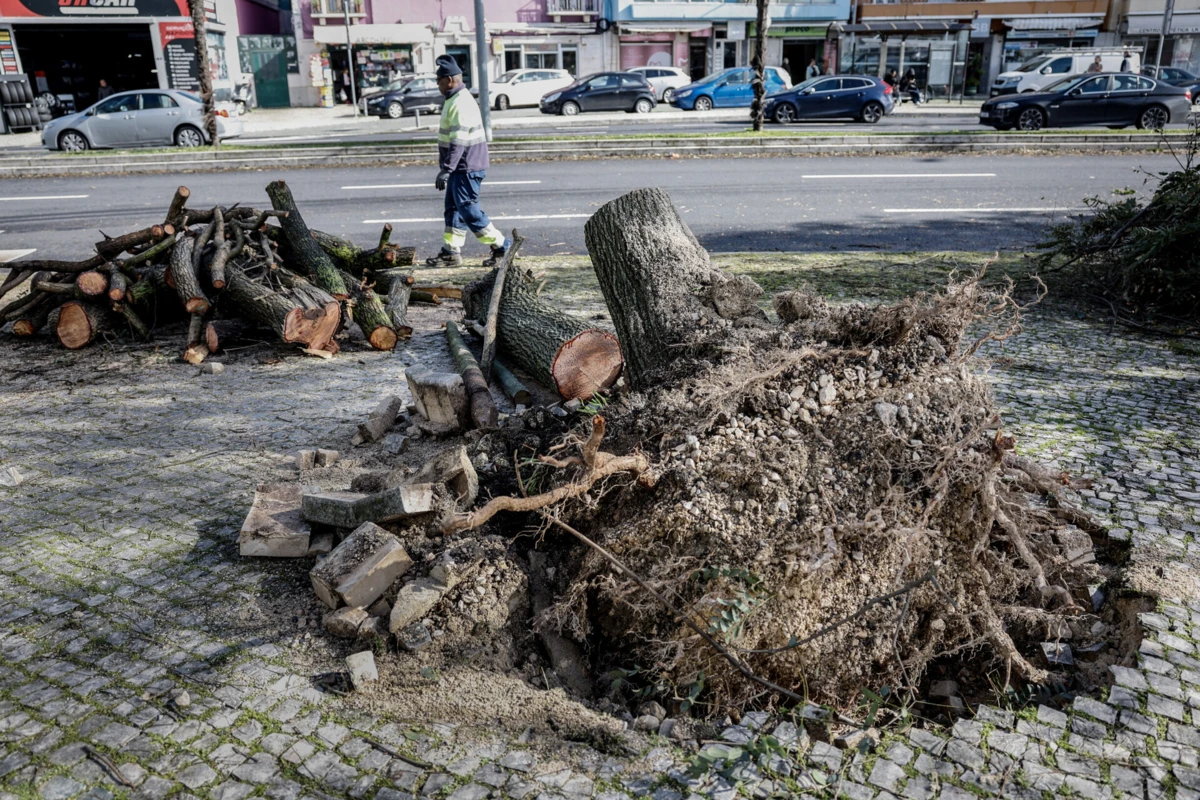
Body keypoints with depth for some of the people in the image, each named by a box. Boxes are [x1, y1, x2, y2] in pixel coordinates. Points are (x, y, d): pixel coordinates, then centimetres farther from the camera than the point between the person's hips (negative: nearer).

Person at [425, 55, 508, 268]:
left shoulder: (461, 104, -19)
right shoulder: (455, 100, 15)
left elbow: (458, 142, -26)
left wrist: (445, 170, -29)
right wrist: (448, 168, 24)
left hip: (466, 168, -11)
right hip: (461, 167, 11)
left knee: (468, 210, -7)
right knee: (453, 209, 13)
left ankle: (501, 247, -1)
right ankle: (450, 252, 18)